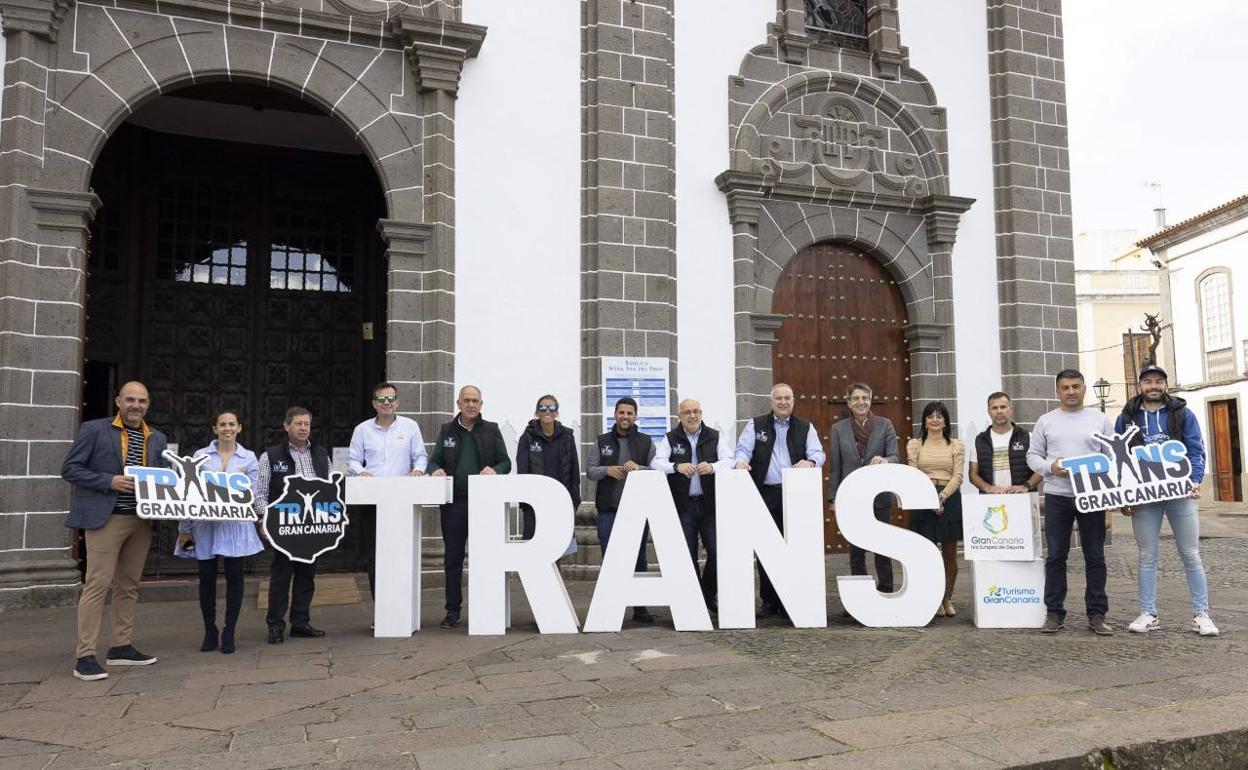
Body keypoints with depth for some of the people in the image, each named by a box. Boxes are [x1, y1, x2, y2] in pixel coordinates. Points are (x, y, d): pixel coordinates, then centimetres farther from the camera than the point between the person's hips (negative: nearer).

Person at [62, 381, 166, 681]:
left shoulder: (156, 438, 12)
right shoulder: (95, 429, -2)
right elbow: (69, 469, -5)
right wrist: (109, 481, -16)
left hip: (141, 520, 6)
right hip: (106, 518, -5)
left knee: (129, 586, 12)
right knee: (98, 585, -6)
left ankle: (121, 647, 21)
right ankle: (85, 657, -1)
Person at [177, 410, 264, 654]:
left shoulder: (249, 458, 6)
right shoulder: (201, 456, 6)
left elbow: (252, 493, 4)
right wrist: (185, 528, 2)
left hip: (235, 525, 0)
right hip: (205, 524, 0)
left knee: (234, 576, 2)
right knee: (206, 577, 5)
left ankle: (229, 633, 12)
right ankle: (209, 632, 19)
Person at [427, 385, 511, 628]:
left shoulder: (491, 430, 8)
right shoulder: (447, 430, 12)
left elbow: (506, 462, 6)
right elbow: (434, 460, 11)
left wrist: (494, 469, -15)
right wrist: (436, 469, -12)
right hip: (454, 503, 2)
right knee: (453, 557, 6)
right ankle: (453, 610, 15)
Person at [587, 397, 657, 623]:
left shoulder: (646, 442, 8)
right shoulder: (601, 442, 10)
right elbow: (589, 470, 5)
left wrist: (638, 468, -17)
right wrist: (607, 470, -14)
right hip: (608, 509, 0)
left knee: (638, 558, 6)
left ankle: (640, 606, 14)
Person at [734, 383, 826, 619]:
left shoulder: (805, 427, 12)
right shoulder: (755, 425, 10)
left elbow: (818, 453, 2)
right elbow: (743, 449, 2)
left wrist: (810, 461, -22)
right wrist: (741, 461, -21)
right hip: (765, 494, 0)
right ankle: (769, 601, 12)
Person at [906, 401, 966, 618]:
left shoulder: (956, 446, 8)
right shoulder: (914, 445, 6)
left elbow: (958, 476, 0)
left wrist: (942, 495, -15)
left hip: (950, 498, 1)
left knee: (950, 553, 5)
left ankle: (947, 598, 19)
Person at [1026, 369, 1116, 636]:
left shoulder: (1100, 420, 8)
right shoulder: (1046, 421, 8)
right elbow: (1033, 455, 8)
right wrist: (1050, 467, -12)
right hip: (1056, 497, 0)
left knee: (1095, 557, 4)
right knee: (1056, 557, 3)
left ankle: (1097, 614, 13)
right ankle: (1054, 613, 11)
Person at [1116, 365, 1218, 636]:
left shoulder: (1183, 414, 4)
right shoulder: (1127, 418, 6)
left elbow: (1196, 451, -1)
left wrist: (1194, 480, -18)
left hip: (1180, 493, -1)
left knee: (1190, 555, 4)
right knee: (1147, 557, 6)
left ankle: (1201, 614, 12)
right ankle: (1148, 614, 13)